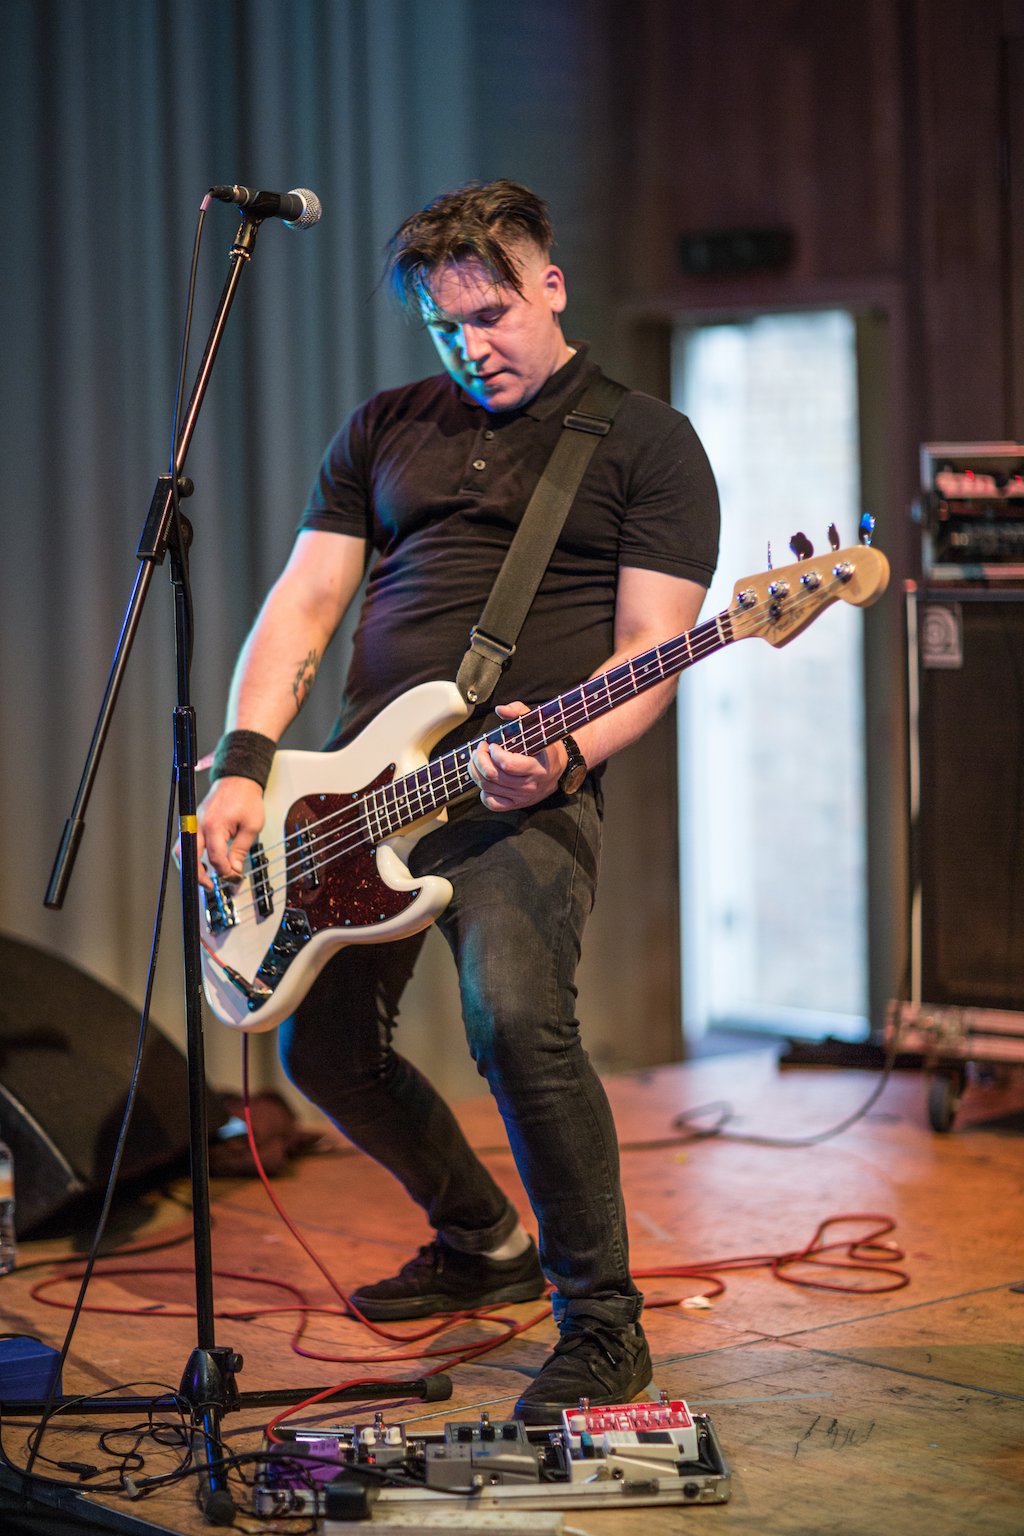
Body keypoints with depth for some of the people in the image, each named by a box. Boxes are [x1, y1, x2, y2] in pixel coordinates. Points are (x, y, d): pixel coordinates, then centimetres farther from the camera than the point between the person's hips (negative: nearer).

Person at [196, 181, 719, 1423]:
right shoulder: (385, 431, 17)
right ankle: (482, 1242, 35)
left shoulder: (646, 443, 3)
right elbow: (304, 603, 13)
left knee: (516, 1020, -28)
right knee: (321, 1044, 11)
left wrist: (563, 754, -24)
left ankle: (602, 1327, -11)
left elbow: (649, 653, -4)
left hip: (529, 784, -6)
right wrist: (245, 761, -2)